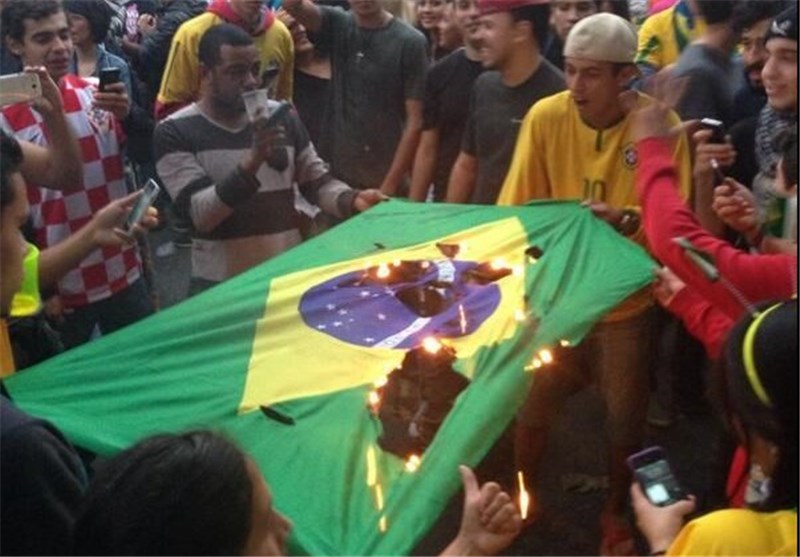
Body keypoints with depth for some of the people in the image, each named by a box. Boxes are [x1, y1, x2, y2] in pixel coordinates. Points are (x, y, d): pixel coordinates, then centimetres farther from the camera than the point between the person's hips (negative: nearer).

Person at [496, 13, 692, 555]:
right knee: (531, 402, 14)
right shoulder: (546, 116, -12)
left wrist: (625, 220, -32)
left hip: (625, 303, -1)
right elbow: (515, 211, -6)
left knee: (624, 418, 13)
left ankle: (617, 513, 41)